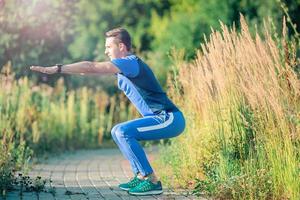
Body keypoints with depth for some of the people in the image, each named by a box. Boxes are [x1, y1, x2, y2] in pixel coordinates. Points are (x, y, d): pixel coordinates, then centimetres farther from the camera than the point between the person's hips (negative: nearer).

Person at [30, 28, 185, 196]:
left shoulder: (131, 62, -15)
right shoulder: (123, 65, 15)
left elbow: (91, 67, -20)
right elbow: (93, 69, 18)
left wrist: (57, 69, -20)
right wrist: (60, 69, 9)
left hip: (170, 119, -10)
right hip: (162, 119, 10)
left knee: (123, 131, -22)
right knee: (117, 132, 15)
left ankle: (152, 181, -17)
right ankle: (141, 176, 11)